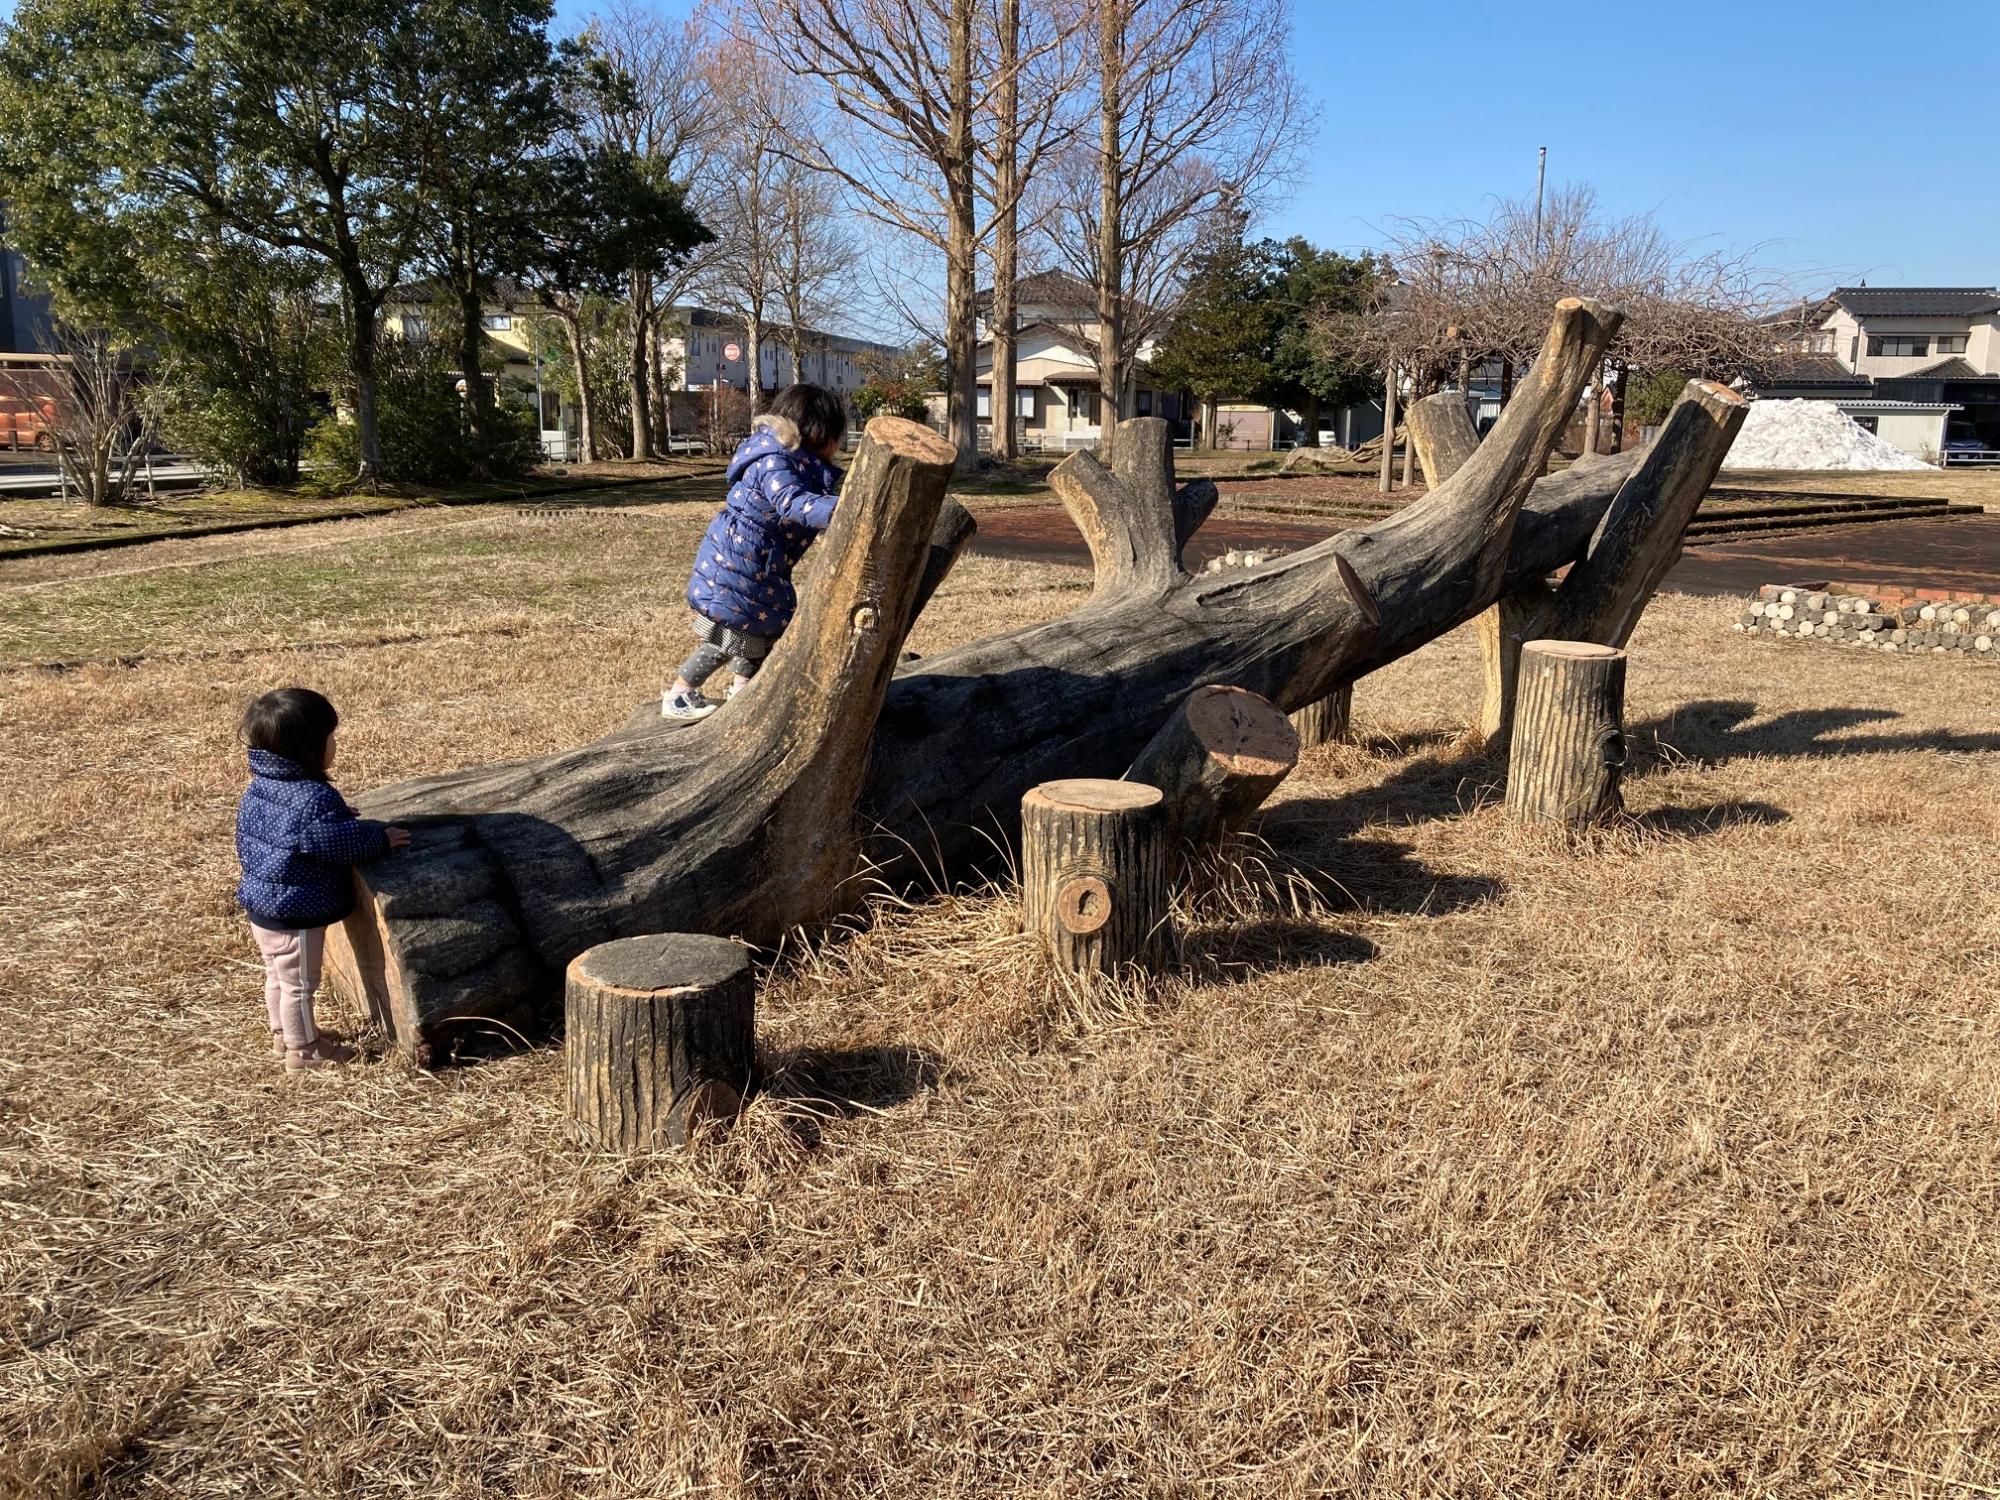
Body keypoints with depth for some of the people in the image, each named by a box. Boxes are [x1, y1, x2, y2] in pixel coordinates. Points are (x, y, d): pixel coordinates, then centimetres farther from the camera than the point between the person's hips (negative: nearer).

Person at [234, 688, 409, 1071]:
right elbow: (342, 842, -29)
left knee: (277, 975, 25)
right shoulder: (313, 799, -28)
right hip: (295, 914, -9)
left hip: (260, 905, 9)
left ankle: (283, 1033, 41)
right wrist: (381, 838, -11)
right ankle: (302, 1051, 20)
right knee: (299, 983, 7)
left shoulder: (258, 787, 3)